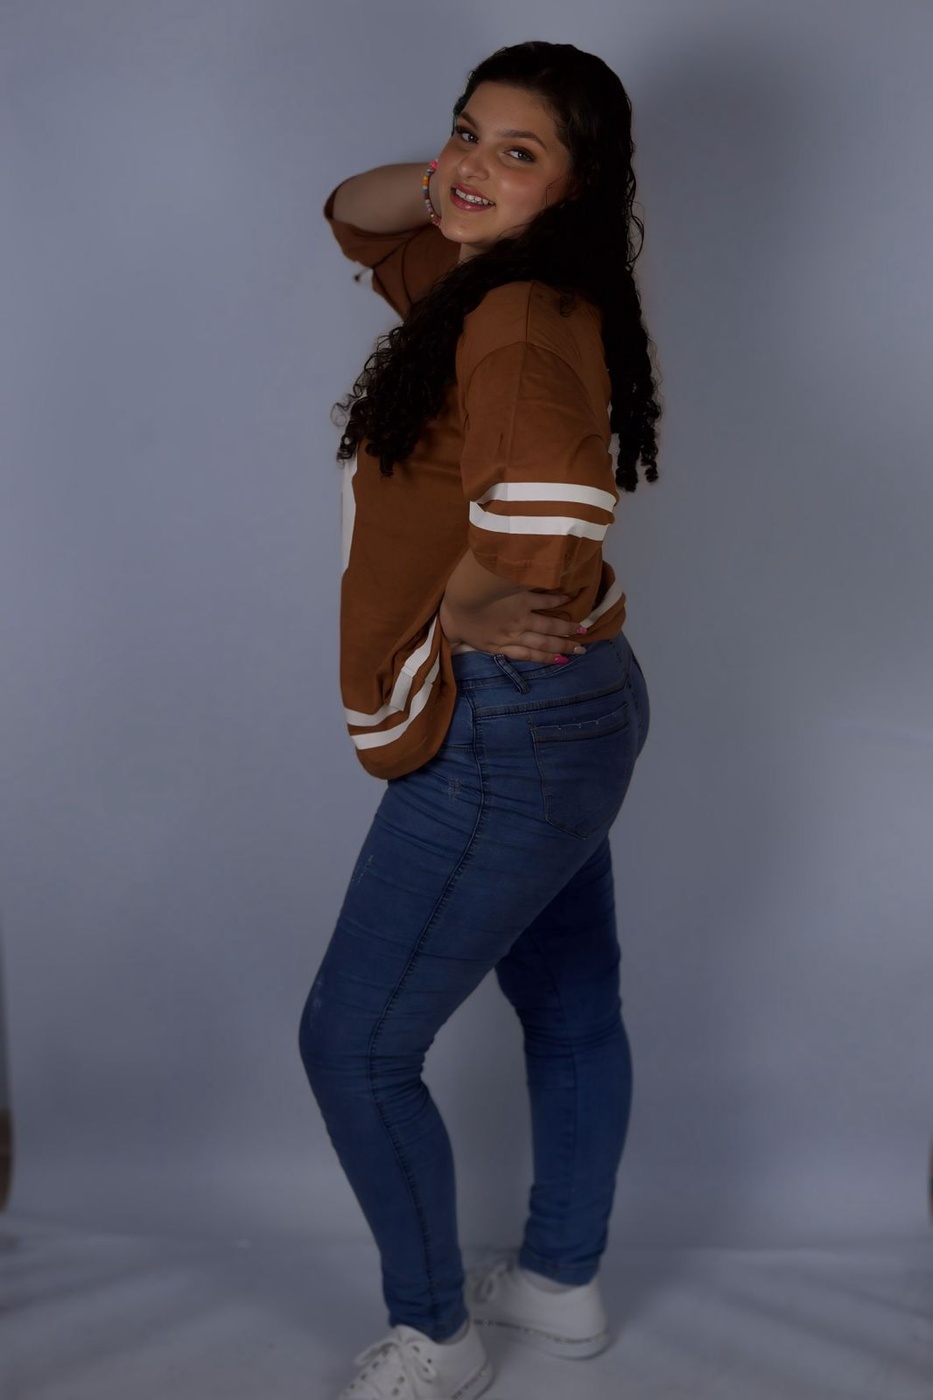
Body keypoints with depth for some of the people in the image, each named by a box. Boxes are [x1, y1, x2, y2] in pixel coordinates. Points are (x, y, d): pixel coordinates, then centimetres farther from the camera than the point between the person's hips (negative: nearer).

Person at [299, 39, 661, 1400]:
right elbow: (353, 211, 23)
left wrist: (474, 607, -22)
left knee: (356, 1044, 3)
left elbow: (550, 496, -42)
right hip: (576, 715, 10)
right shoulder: (478, 283, 7)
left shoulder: (524, 320, -23)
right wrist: (446, 184, 2)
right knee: (571, 1007, 22)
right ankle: (562, 1284, 42)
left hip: (504, 738, -10)